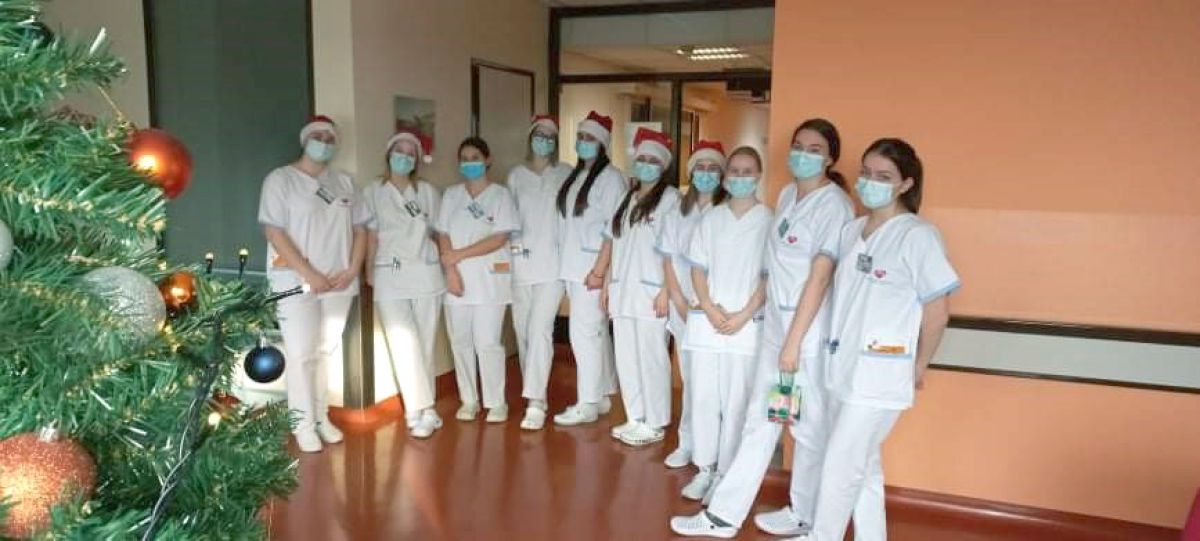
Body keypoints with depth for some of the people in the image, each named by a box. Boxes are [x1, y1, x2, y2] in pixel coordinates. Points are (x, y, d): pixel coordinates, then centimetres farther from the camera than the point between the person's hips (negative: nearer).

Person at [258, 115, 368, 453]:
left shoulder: (344, 182, 12)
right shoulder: (281, 179, -2)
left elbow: (360, 229, 13)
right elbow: (274, 232, -11)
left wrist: (352, 270, -3)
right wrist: (309, 274, -16)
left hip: (339, 283, 5)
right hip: (297, 283, -4)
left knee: (327, 352, 10)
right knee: (301, 355, -3)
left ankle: (322, 417, 20)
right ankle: (304, 425, 5)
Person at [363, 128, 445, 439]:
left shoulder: (428, 192, 11)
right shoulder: (373, 193, 8)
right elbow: (371, 236, 5)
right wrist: (369, 271, -1)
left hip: (426, 274, 2)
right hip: (389, 277, -2)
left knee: (425, 344, 4)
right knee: (404, 344, -11)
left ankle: (419, 410, 13)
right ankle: (423, 411, -9)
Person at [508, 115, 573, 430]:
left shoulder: (566, 174, 4)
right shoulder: (516, 175, 12)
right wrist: (509, 249, 4)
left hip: (553, 263, -4)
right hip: (520, 262, 4)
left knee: (540, 329, -14)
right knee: (523, 330, 8)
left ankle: (536, 403, -14)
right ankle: (534, 392, 23)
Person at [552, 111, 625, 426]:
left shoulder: (611, 178, -8)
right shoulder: (574, 177, 15)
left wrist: (599, 270, -19)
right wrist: (566, 267, 9)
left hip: (592, 267, -7)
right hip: (572, 267, 7)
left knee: (584, 332, -6)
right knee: (595, 332, 14)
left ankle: (587, 404, 3)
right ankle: (601, 396, 22)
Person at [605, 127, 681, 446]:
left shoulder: (669, 197, -3)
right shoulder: (628, 199, 17)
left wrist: (666, 290, -15)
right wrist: (608, 284, 13)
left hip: (650, 291, -6)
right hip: (622, 289, 7)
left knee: (651, 357, -3)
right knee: (626, 355, 9)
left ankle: (655, 424, 8)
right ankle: (635, 418, 20)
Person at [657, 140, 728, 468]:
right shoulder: (678, 215, 11)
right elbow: (669, 262, 10)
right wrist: (682, 305, -1)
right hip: (684, 311, 4)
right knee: (690, 379, 8)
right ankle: (687, 444, 18)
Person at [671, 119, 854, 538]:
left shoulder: (834, 205, -12)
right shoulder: (787, 195, 10)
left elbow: (820, 277, -16)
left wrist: (794, 342, -18)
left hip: (811, 328, -7)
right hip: (775, 323, 7)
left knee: (811, 425, 7)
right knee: (759, 421, 12)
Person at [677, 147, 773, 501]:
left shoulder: (768, 221, 0)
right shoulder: (712, 218, 10)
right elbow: (698, 267, 9)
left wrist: (743, 316, -10)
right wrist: (710, 309, -5)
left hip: (746, 325, -3)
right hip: (706, 321, 3)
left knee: (735, 401, -1)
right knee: (703, 396, 6)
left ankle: (726, 475, 10)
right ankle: (705, 468, 18)